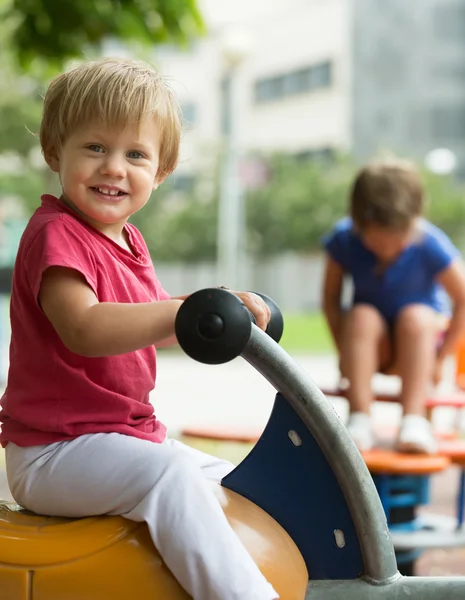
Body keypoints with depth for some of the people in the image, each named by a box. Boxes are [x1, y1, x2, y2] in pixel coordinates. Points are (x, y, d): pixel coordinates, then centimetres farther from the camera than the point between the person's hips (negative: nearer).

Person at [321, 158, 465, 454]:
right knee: (361, 316, -31)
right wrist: (346, 350, -13)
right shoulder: (343, 239, -15)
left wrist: (438, 359, -13)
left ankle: (414, 418, -35)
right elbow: (331, 296, -6)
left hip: (419, 342, -1)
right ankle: (360, 418, -33)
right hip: (370, 346, 1)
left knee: (415, 317, -33)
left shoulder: (430, 245, -21)